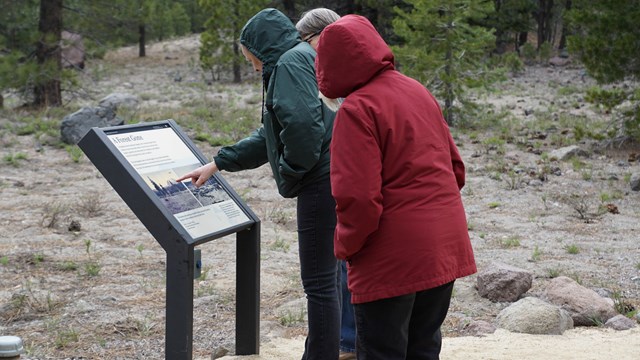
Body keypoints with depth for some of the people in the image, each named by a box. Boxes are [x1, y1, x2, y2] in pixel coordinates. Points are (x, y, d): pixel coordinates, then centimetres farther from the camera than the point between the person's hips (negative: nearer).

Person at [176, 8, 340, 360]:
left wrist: (289, 176, -10)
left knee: (319, 281, -5)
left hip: (322, 181, -10)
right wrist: (217, 163, 27)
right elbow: (269, 137, 29)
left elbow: (301, 125, -24)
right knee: (323, 278, 15)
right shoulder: (305, 59, 25)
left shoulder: (291, 62, -7)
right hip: (327, 180, 10)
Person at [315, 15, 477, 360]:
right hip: (446, 247, 8)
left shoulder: (357, 108, -16)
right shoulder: (417, 90, 9)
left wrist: (345, 245, -6)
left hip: (393, 254, -8)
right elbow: (455, 166, 15)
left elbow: (359, 198, -21)